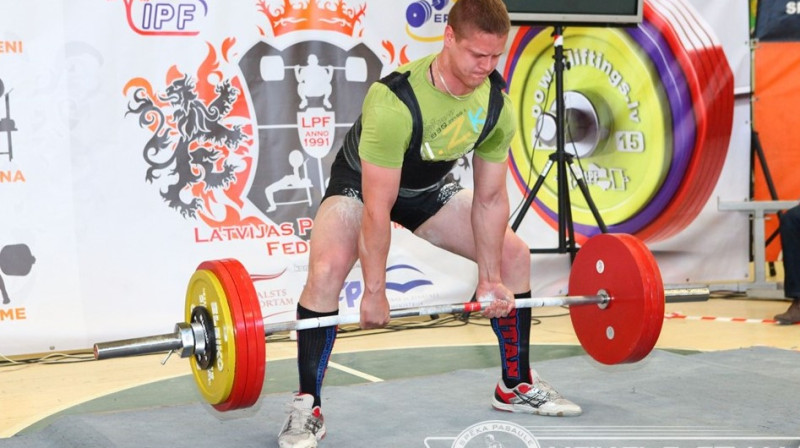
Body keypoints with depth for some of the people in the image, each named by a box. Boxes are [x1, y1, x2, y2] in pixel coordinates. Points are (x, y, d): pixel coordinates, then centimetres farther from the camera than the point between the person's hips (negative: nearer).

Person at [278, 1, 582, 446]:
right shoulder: (395, 103, -40)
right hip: (362, 184, -6)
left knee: (515, 256, 1)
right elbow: (377, 209, -33)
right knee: (328, 268, -32)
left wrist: (490, 277, -8)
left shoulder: (498, 106, -21)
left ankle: (517, 386, 17)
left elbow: (491, 198, -10)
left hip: (430, 188, 6)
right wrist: (374, 291, -27)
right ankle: (307, 409, -18)